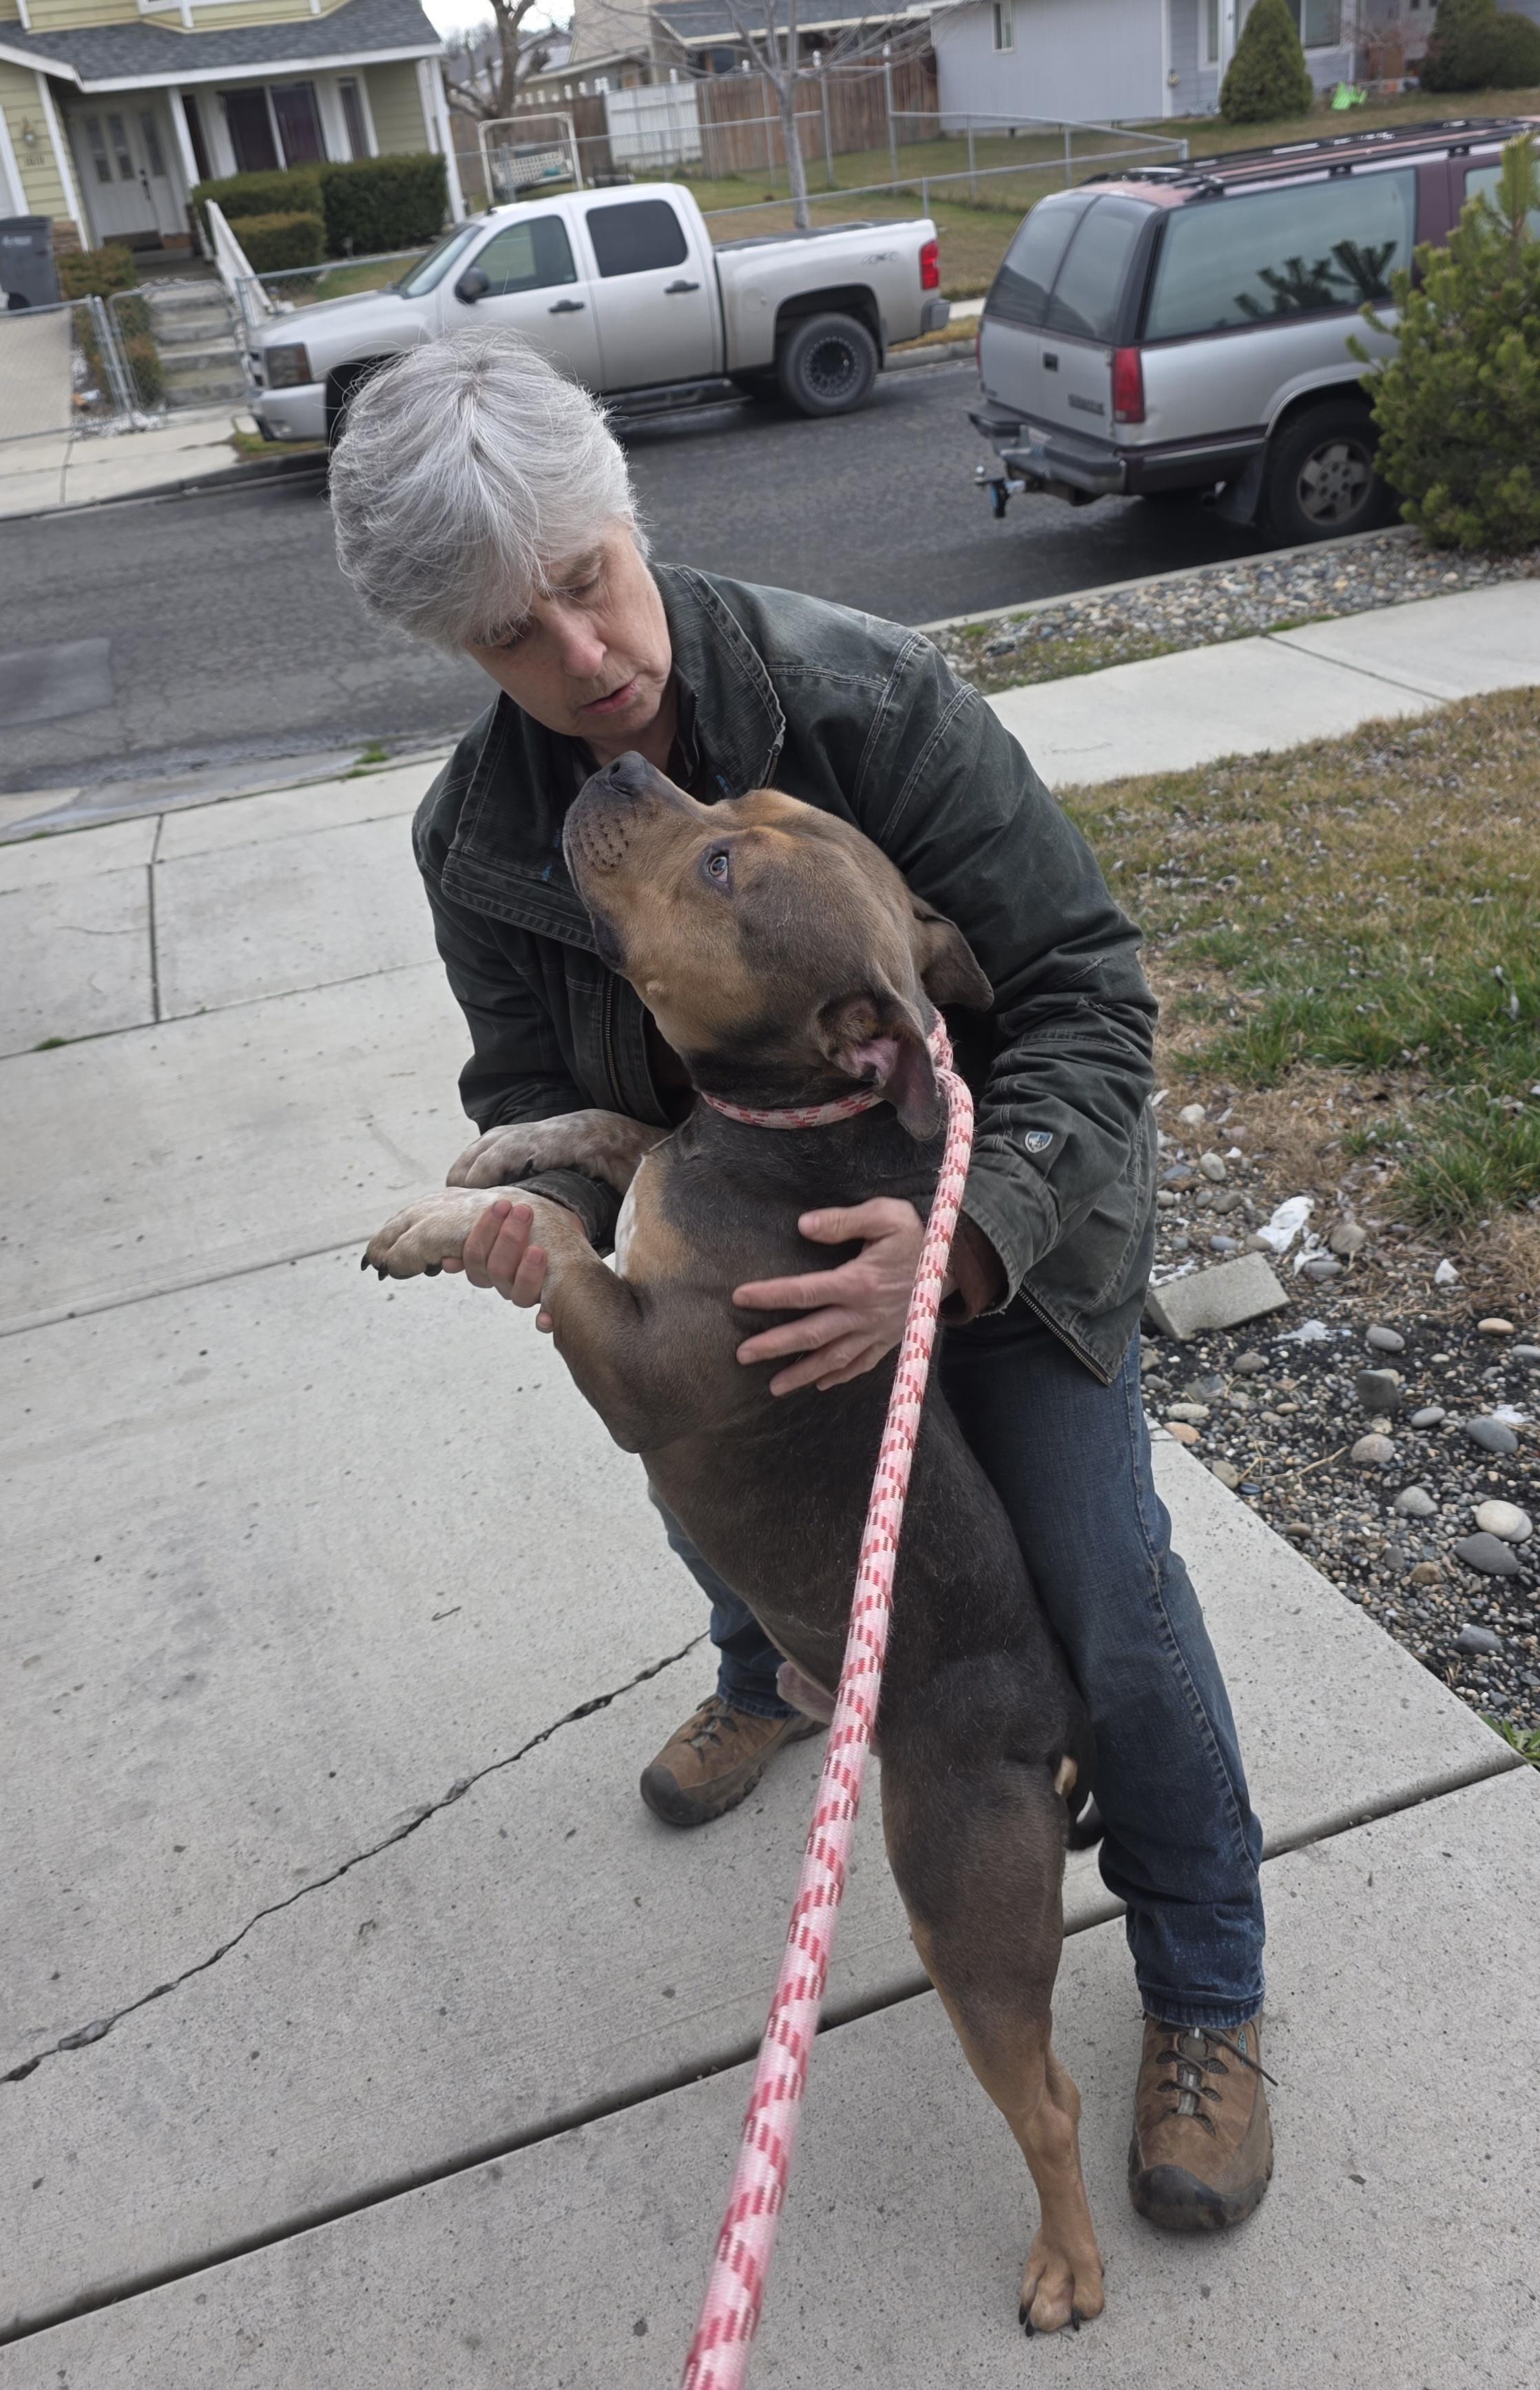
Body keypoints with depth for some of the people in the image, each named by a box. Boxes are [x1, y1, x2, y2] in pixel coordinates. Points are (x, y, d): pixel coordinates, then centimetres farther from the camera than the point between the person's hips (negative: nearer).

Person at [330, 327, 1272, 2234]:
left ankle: (1205, 1995, 24)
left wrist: (968, 1237, -48)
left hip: (1002, 1211, -4)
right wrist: (552, 1203, -30)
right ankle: (772, 1684, 64)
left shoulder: (865, 696, -31)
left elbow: (1085, 988, -31)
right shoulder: (477, 839, -16)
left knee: (1103, 1601, -2)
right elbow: (528, 1075, -5)